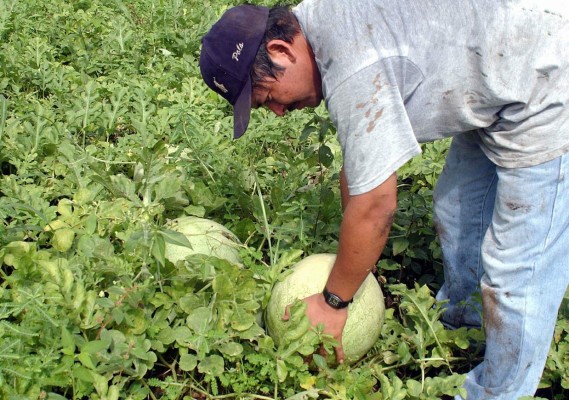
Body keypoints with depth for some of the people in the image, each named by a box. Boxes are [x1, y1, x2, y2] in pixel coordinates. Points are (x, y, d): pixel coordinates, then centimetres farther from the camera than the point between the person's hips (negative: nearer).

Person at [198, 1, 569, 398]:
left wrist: (333, 303, -12)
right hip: (496, 91, 10)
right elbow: (358, 162, 8)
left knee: (516, 270, -3)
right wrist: (354, 254, 14)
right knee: (456, 212, 23)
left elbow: (375, 206, -26)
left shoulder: (354, 67, -32)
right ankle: (459, 317, 47)